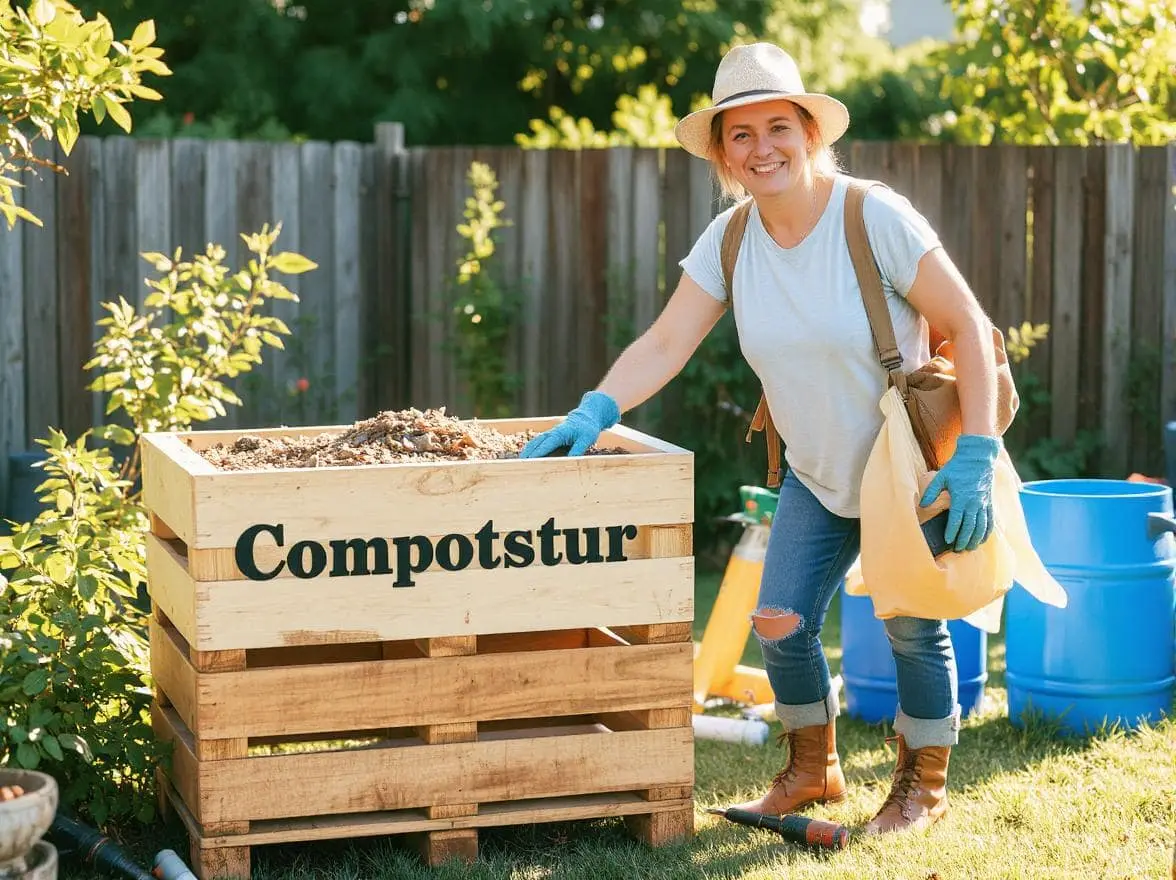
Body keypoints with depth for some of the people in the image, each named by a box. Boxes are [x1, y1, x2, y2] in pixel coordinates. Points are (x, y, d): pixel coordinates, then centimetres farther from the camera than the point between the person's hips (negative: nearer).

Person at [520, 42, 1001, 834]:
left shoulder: (875, 218, -22)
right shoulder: (728, 241, -7)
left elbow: (968, 325, -21)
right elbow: (665, 345, -11)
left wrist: (977, 455, -27)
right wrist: (596, 410, -29)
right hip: (818, 475, 5)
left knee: (913, 627, 0)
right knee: (780, 625, -1)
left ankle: (924, 786, 24)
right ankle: (813, 773, 25)